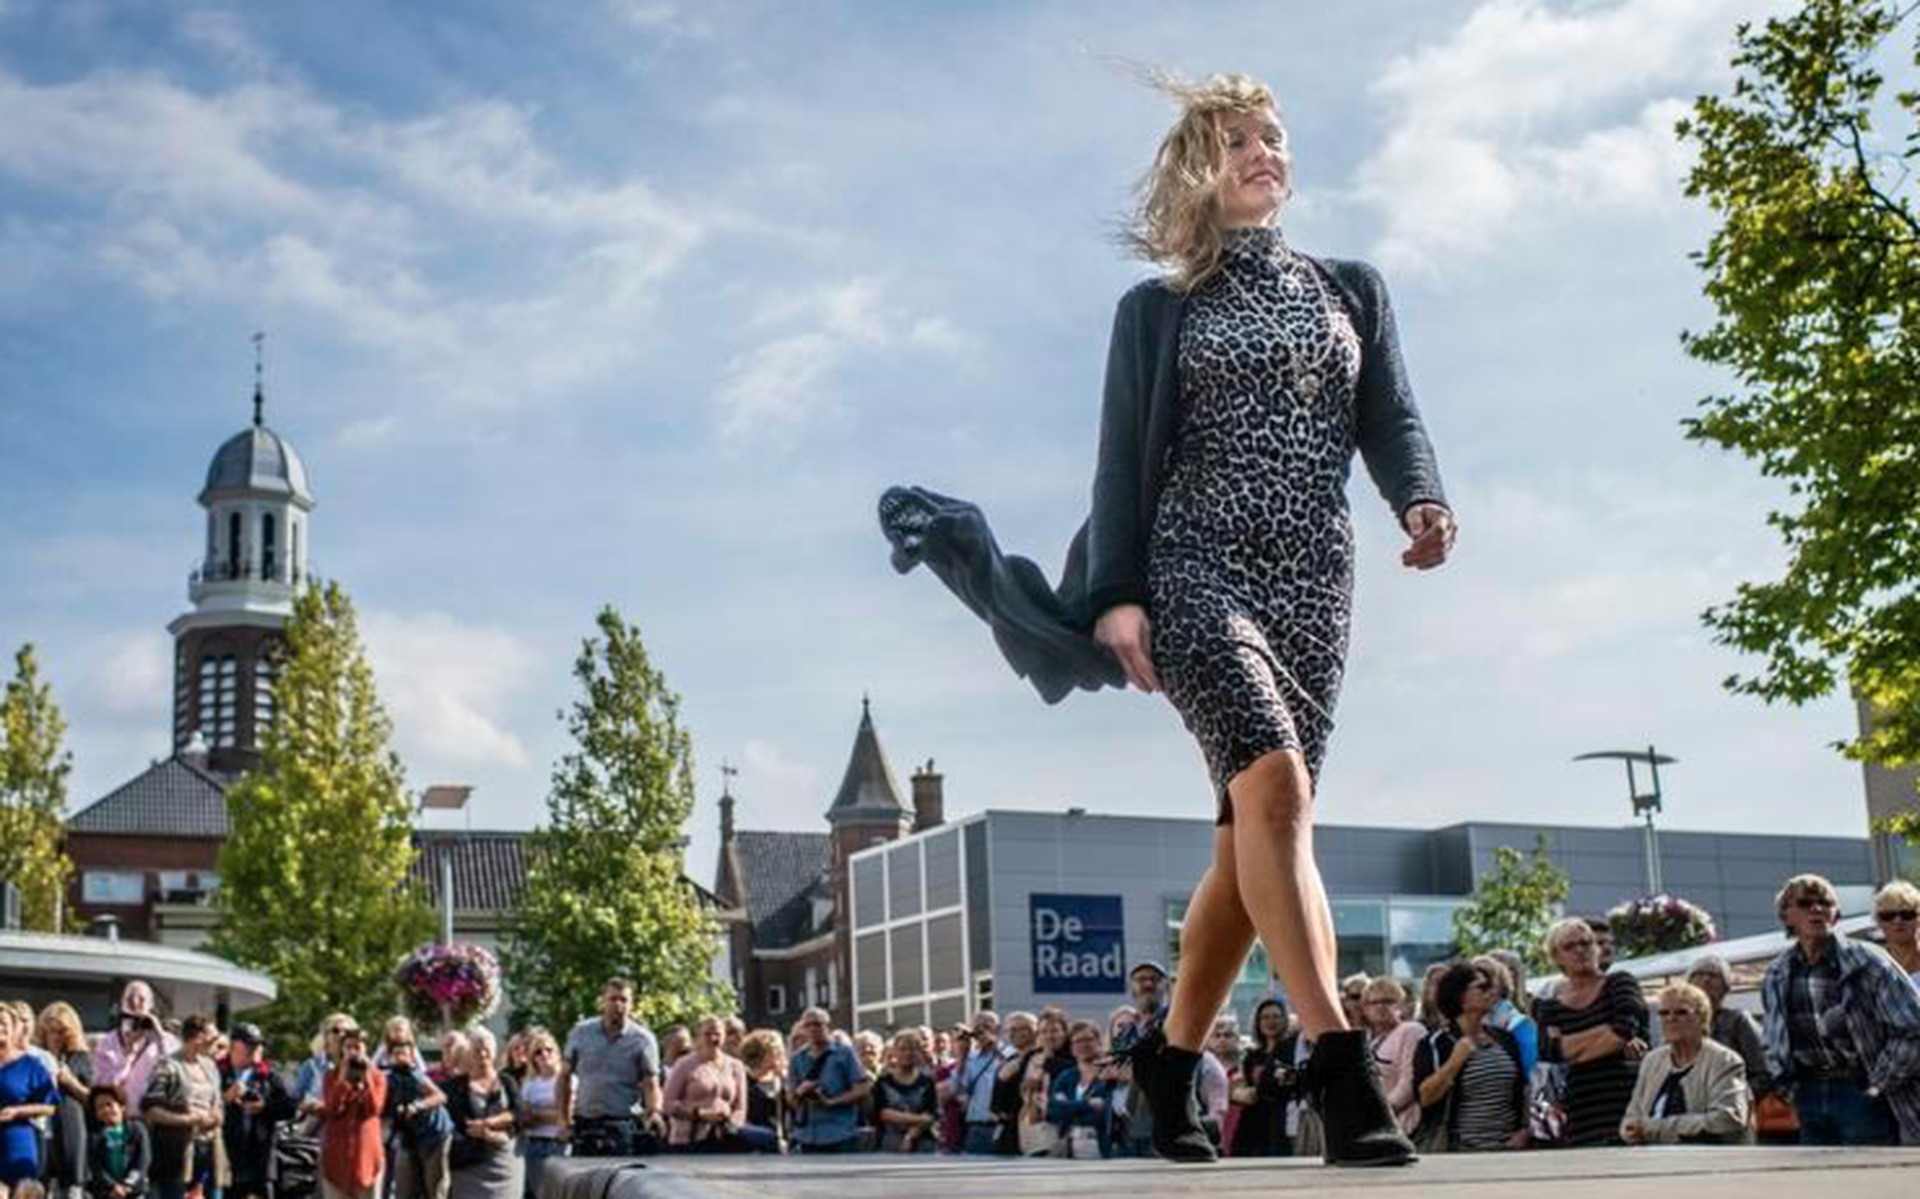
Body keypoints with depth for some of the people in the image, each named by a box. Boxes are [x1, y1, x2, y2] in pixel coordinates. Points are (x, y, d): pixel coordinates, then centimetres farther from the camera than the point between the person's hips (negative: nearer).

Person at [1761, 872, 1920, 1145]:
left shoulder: (1867, 962, -8)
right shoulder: (1776, 976, 7)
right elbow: (1774, 1043, 23)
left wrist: (1880, 1083, -6)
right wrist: (1788, 1081, 11)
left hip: (1860, 1093, -5)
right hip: (1809, 1098, 5)